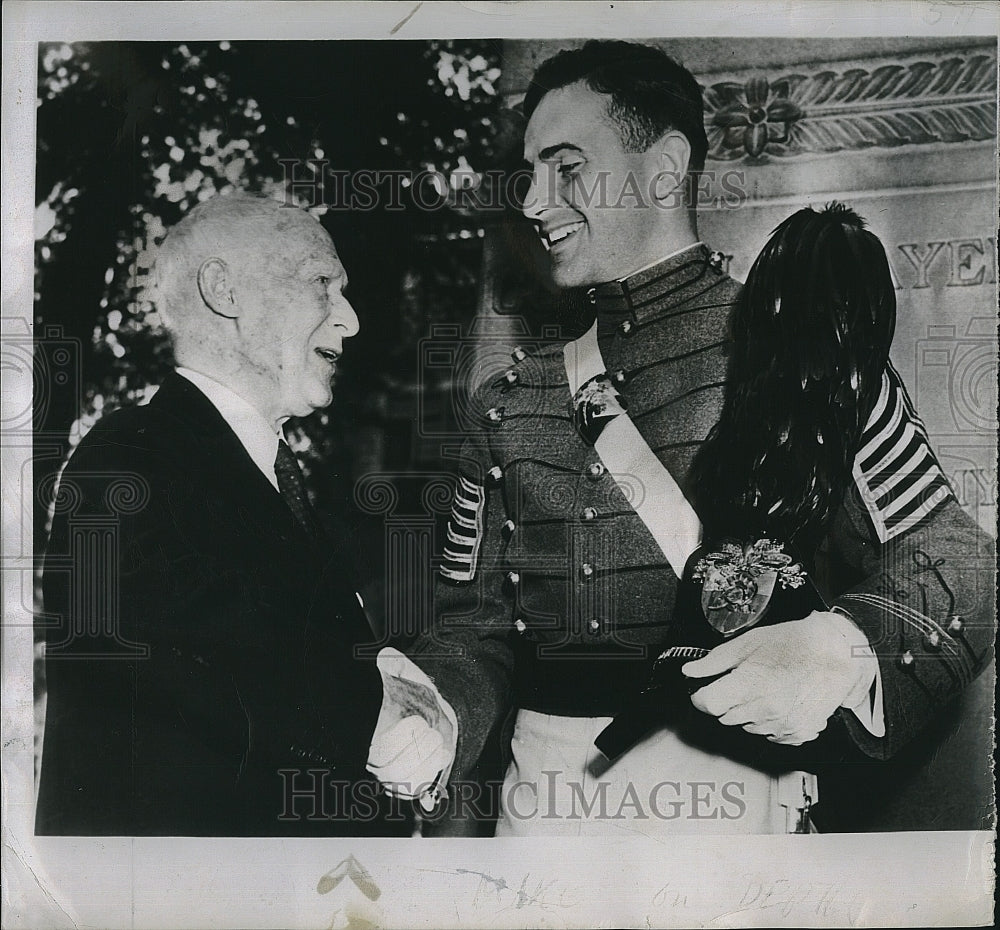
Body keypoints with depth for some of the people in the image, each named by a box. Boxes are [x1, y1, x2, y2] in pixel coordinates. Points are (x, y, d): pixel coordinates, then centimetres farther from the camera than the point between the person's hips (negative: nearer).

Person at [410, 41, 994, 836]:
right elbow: (480, 626, 7)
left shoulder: (795, 350, -7)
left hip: (725, 799, -3)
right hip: (537, 800, 4)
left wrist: (839, 649, -28)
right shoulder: (510, 403, 6)